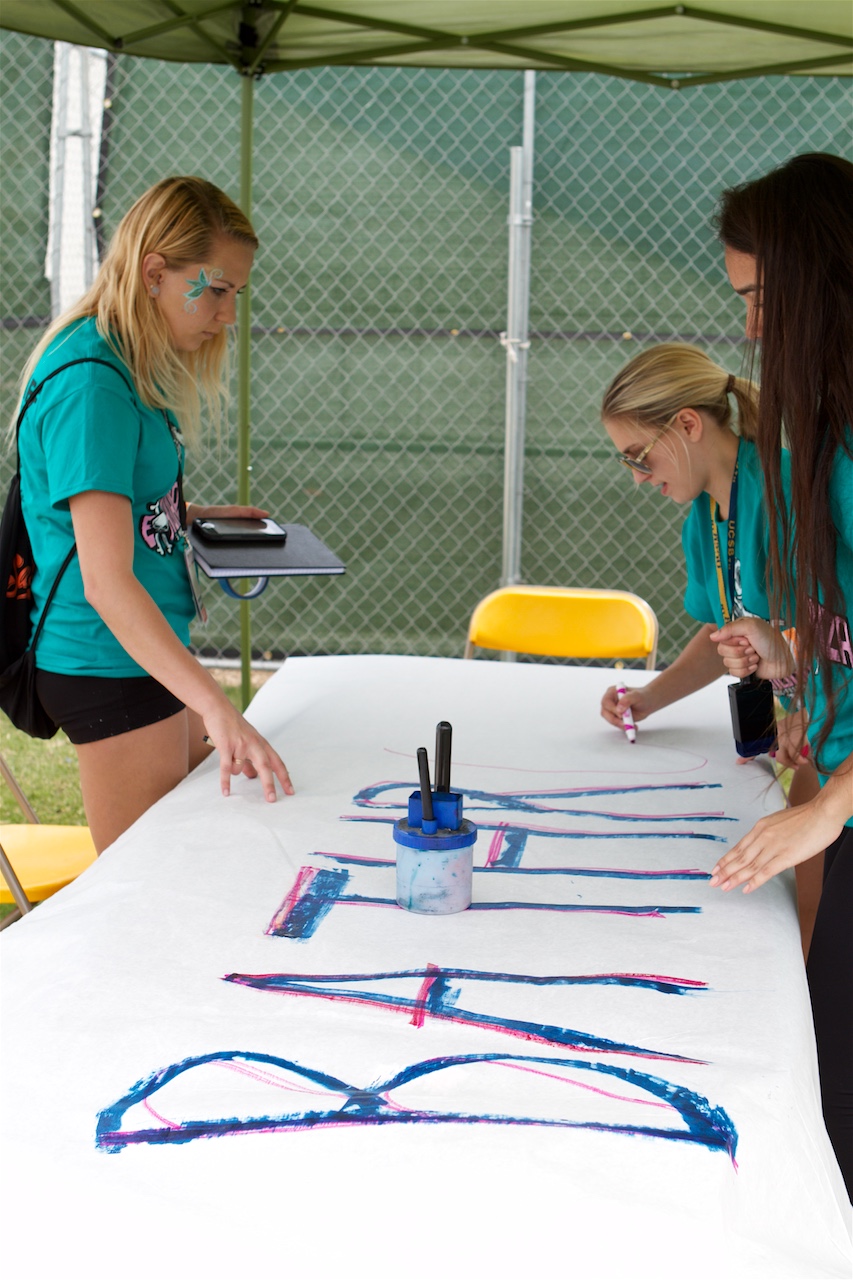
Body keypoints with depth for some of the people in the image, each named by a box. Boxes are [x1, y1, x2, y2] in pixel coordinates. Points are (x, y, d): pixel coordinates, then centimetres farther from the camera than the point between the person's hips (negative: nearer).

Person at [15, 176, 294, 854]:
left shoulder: (130, 363, 8)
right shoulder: (90, 384, -22)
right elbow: (107, 583, -29)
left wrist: (194, 515, 9)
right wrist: (217, 707, -35)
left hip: (154, 646, 10)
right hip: (109, 663, -10)